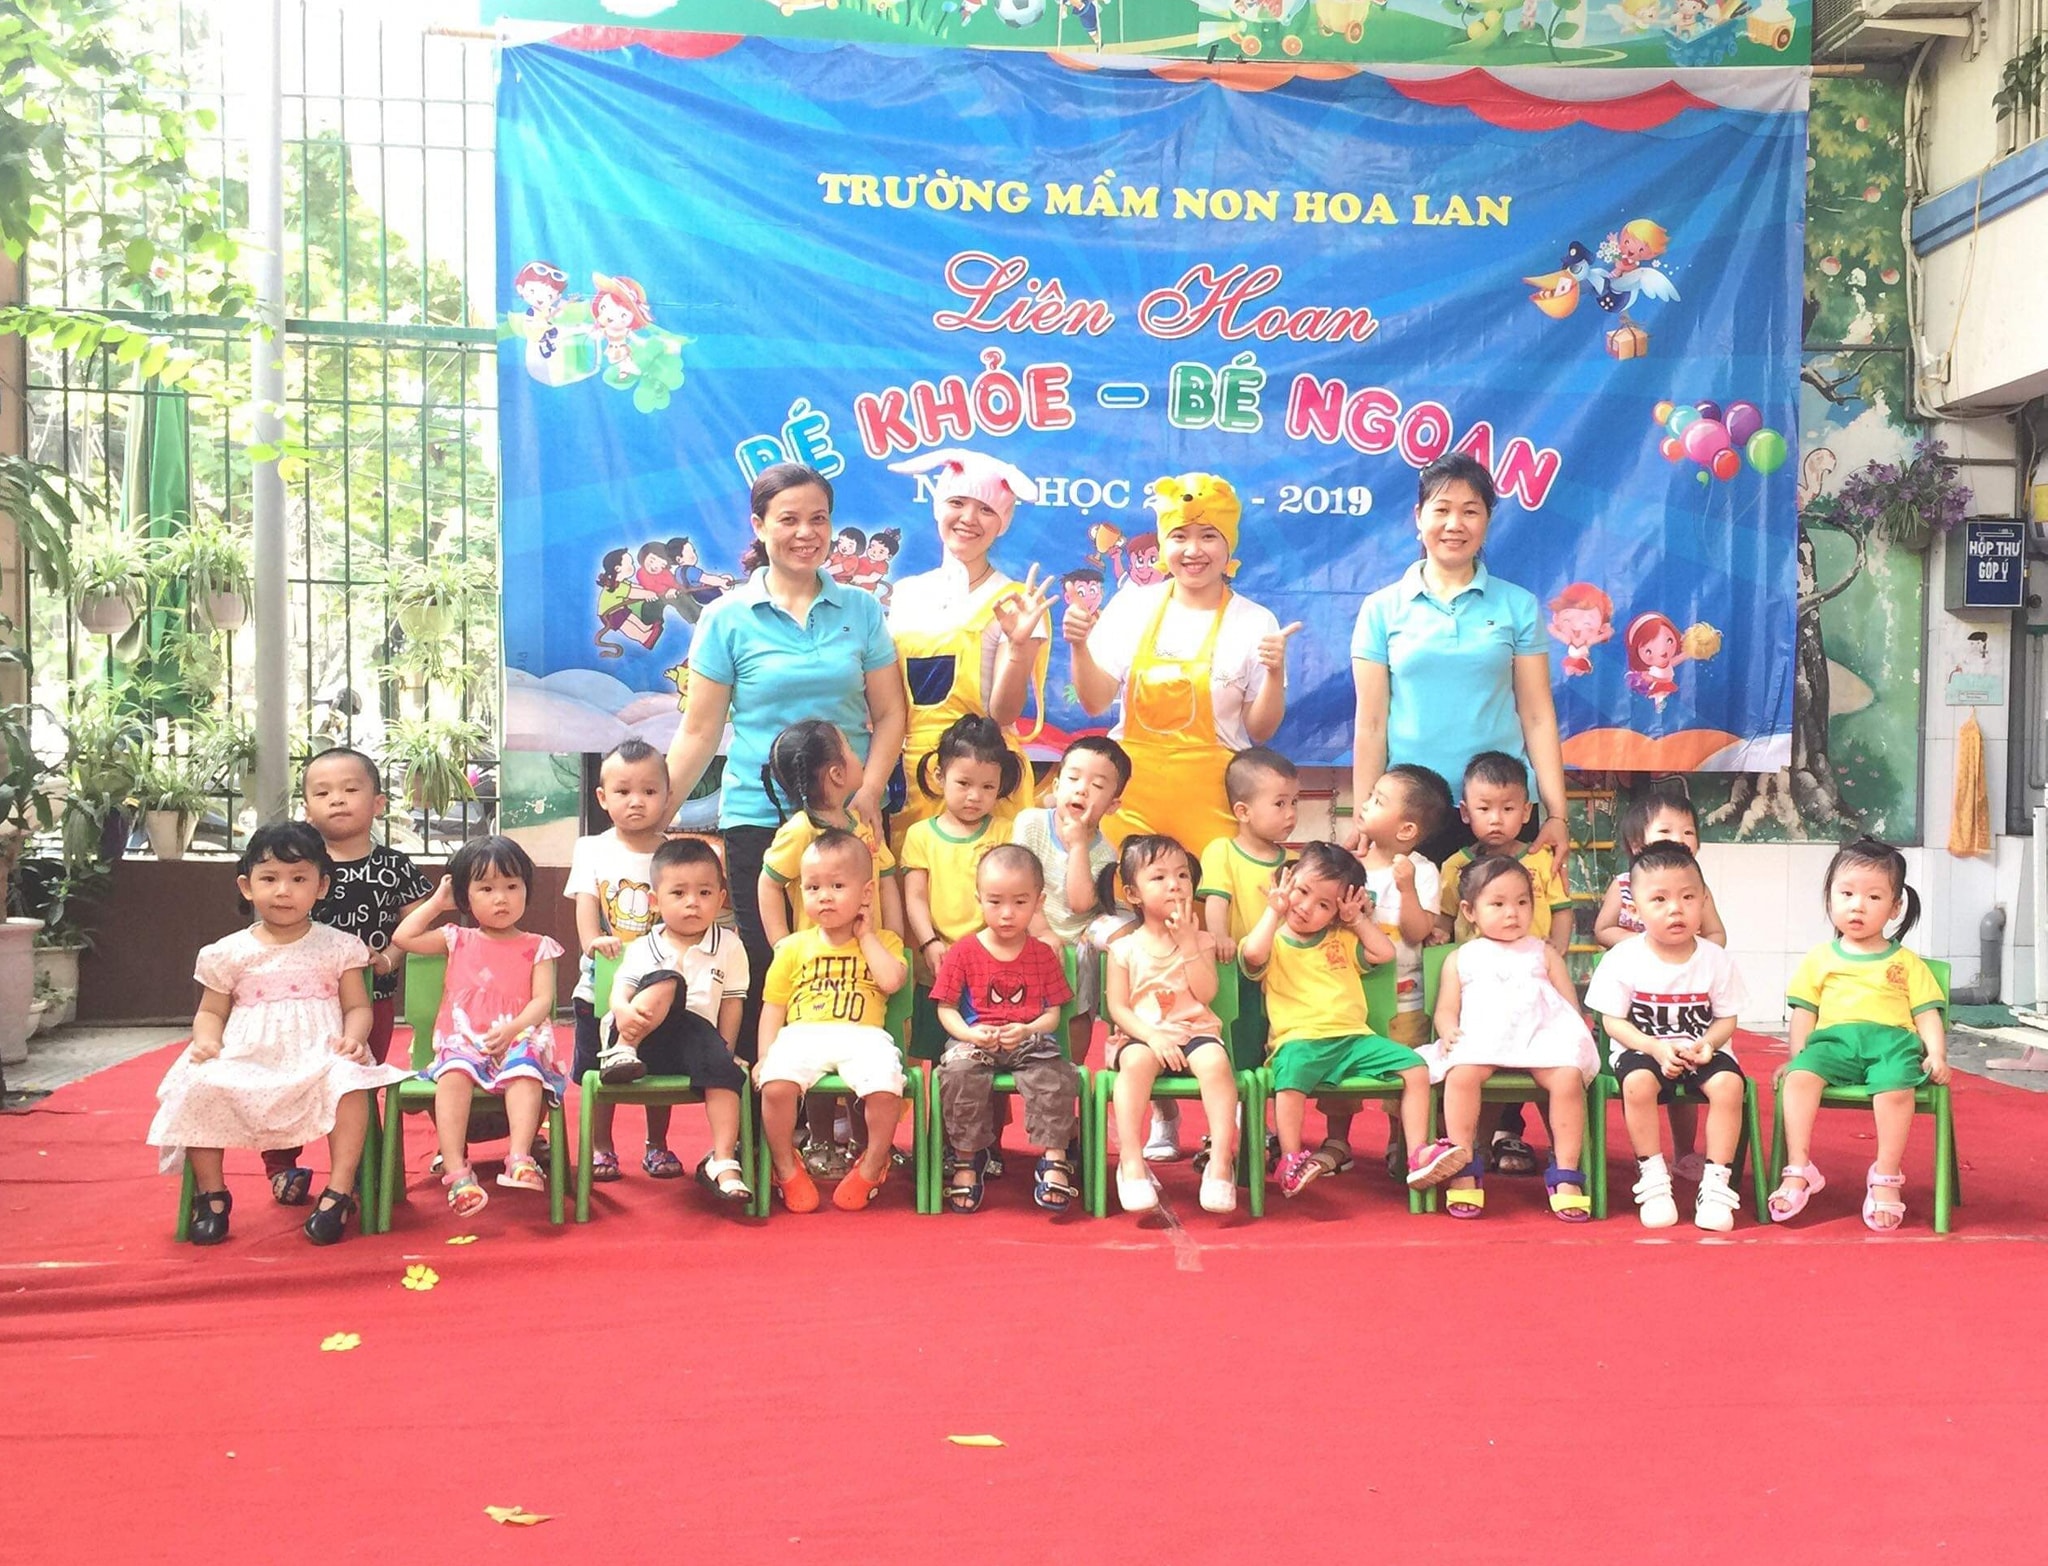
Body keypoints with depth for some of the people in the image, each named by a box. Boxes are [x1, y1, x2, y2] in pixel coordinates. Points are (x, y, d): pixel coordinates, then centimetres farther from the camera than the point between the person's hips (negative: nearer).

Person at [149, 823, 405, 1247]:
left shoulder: (338, 948, 8)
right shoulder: (230, 953, 11)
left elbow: (358, 1007, 8)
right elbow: (210, 1012, 16)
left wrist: (352, 1037, -14)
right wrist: (207, 1040, -6)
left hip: (319, 1059, -1)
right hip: (246, 1063, 2)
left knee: (348, 1079, -35)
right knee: (200, 1085, -28)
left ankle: (340, 1190, -24)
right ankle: (210, 1193, -9)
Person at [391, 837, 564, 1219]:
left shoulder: (537, 948, 14)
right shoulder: (458, 940, 21)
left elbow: (543, 1000, 1)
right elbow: (403, 938, 12)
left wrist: (512, 1030, -17)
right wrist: (437, 902, 18)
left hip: (518, 1041, -1)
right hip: (462, 1041, 1)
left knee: (525, 1062, -37)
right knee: (454, 1071, -34)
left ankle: (520, 1159, -49)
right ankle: (456, 1171, -44)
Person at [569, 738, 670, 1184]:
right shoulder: (593, 850, 1)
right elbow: (586, 903, -10)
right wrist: (592, 940, -30)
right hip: (601, 985, 0)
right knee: (597, 1072, 6)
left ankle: (657, 1145, 27)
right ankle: (599, 1148, 22)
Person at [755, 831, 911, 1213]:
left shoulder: (884, 941, 14)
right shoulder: (794, 947, 17)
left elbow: (892, 980, -8)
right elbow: (773, 1006, 15)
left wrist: (866, 935, 3)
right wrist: (765, 1055, 1)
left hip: (863, 1036, -1)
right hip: (802, 1035, 1)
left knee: (885, 1088, -31)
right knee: (775, 1084, -30)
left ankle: (871, 1168, -4)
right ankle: (787, 1170, -6)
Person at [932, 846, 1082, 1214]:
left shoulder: (1043, 955, 11)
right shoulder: (963, 952, 5)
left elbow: (1053, 1013, 6)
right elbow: (946, 1008, 3)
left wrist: (1027, 1030, -16)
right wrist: (971, 1034, -18)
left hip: (1031, 1042, 1)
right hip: (974, 1041, -1)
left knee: (1055, 1076, -31)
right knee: (960, 1073, -33)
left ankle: (1054, 1159, -19)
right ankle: (967, 1159, -17)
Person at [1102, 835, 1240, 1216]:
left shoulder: (1200, 940, 10)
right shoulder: (1125, 948, 6)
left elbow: (1206, 993, -5)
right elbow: (1118, 1007, -1)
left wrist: (1188, 943, -9)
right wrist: (1151, 1035, -17)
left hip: (1195, 1031, 1)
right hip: (1142, 1035, -1)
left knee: (1215, 1061, -33)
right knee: (1136, 1061, -37)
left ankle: (1221, 1160, -31)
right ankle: (1131, 1161, -35)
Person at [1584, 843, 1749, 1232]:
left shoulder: (1715, 959, -2)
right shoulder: (1624, 959, -8)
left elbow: (1726, 1019, 3)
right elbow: (1614, 1021, -6)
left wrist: (1707, 1043, -19)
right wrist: (1656, 1048, -21)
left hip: (1701, 1050, 2)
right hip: (1642, 1048, -2)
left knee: (1728, 1083, -29)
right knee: (1638, 1083, -34)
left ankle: (1716, 1181, -17)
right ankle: (1653, 1179, -18)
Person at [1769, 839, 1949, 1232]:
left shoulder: (1906, 963, 18)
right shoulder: (1819, 959, 19)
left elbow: (1927, 1014, 12)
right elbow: (1804, 1015, 16)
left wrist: (1937, 1055, -4)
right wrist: (1795, 1058, 3)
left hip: (1890, 1041, -1)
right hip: (1833, 1041, 1)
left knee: (1894, 1088, -34)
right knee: (1799, 1077, -30)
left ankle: (1885, 1180, -19)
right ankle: (1798, 1171, -26)